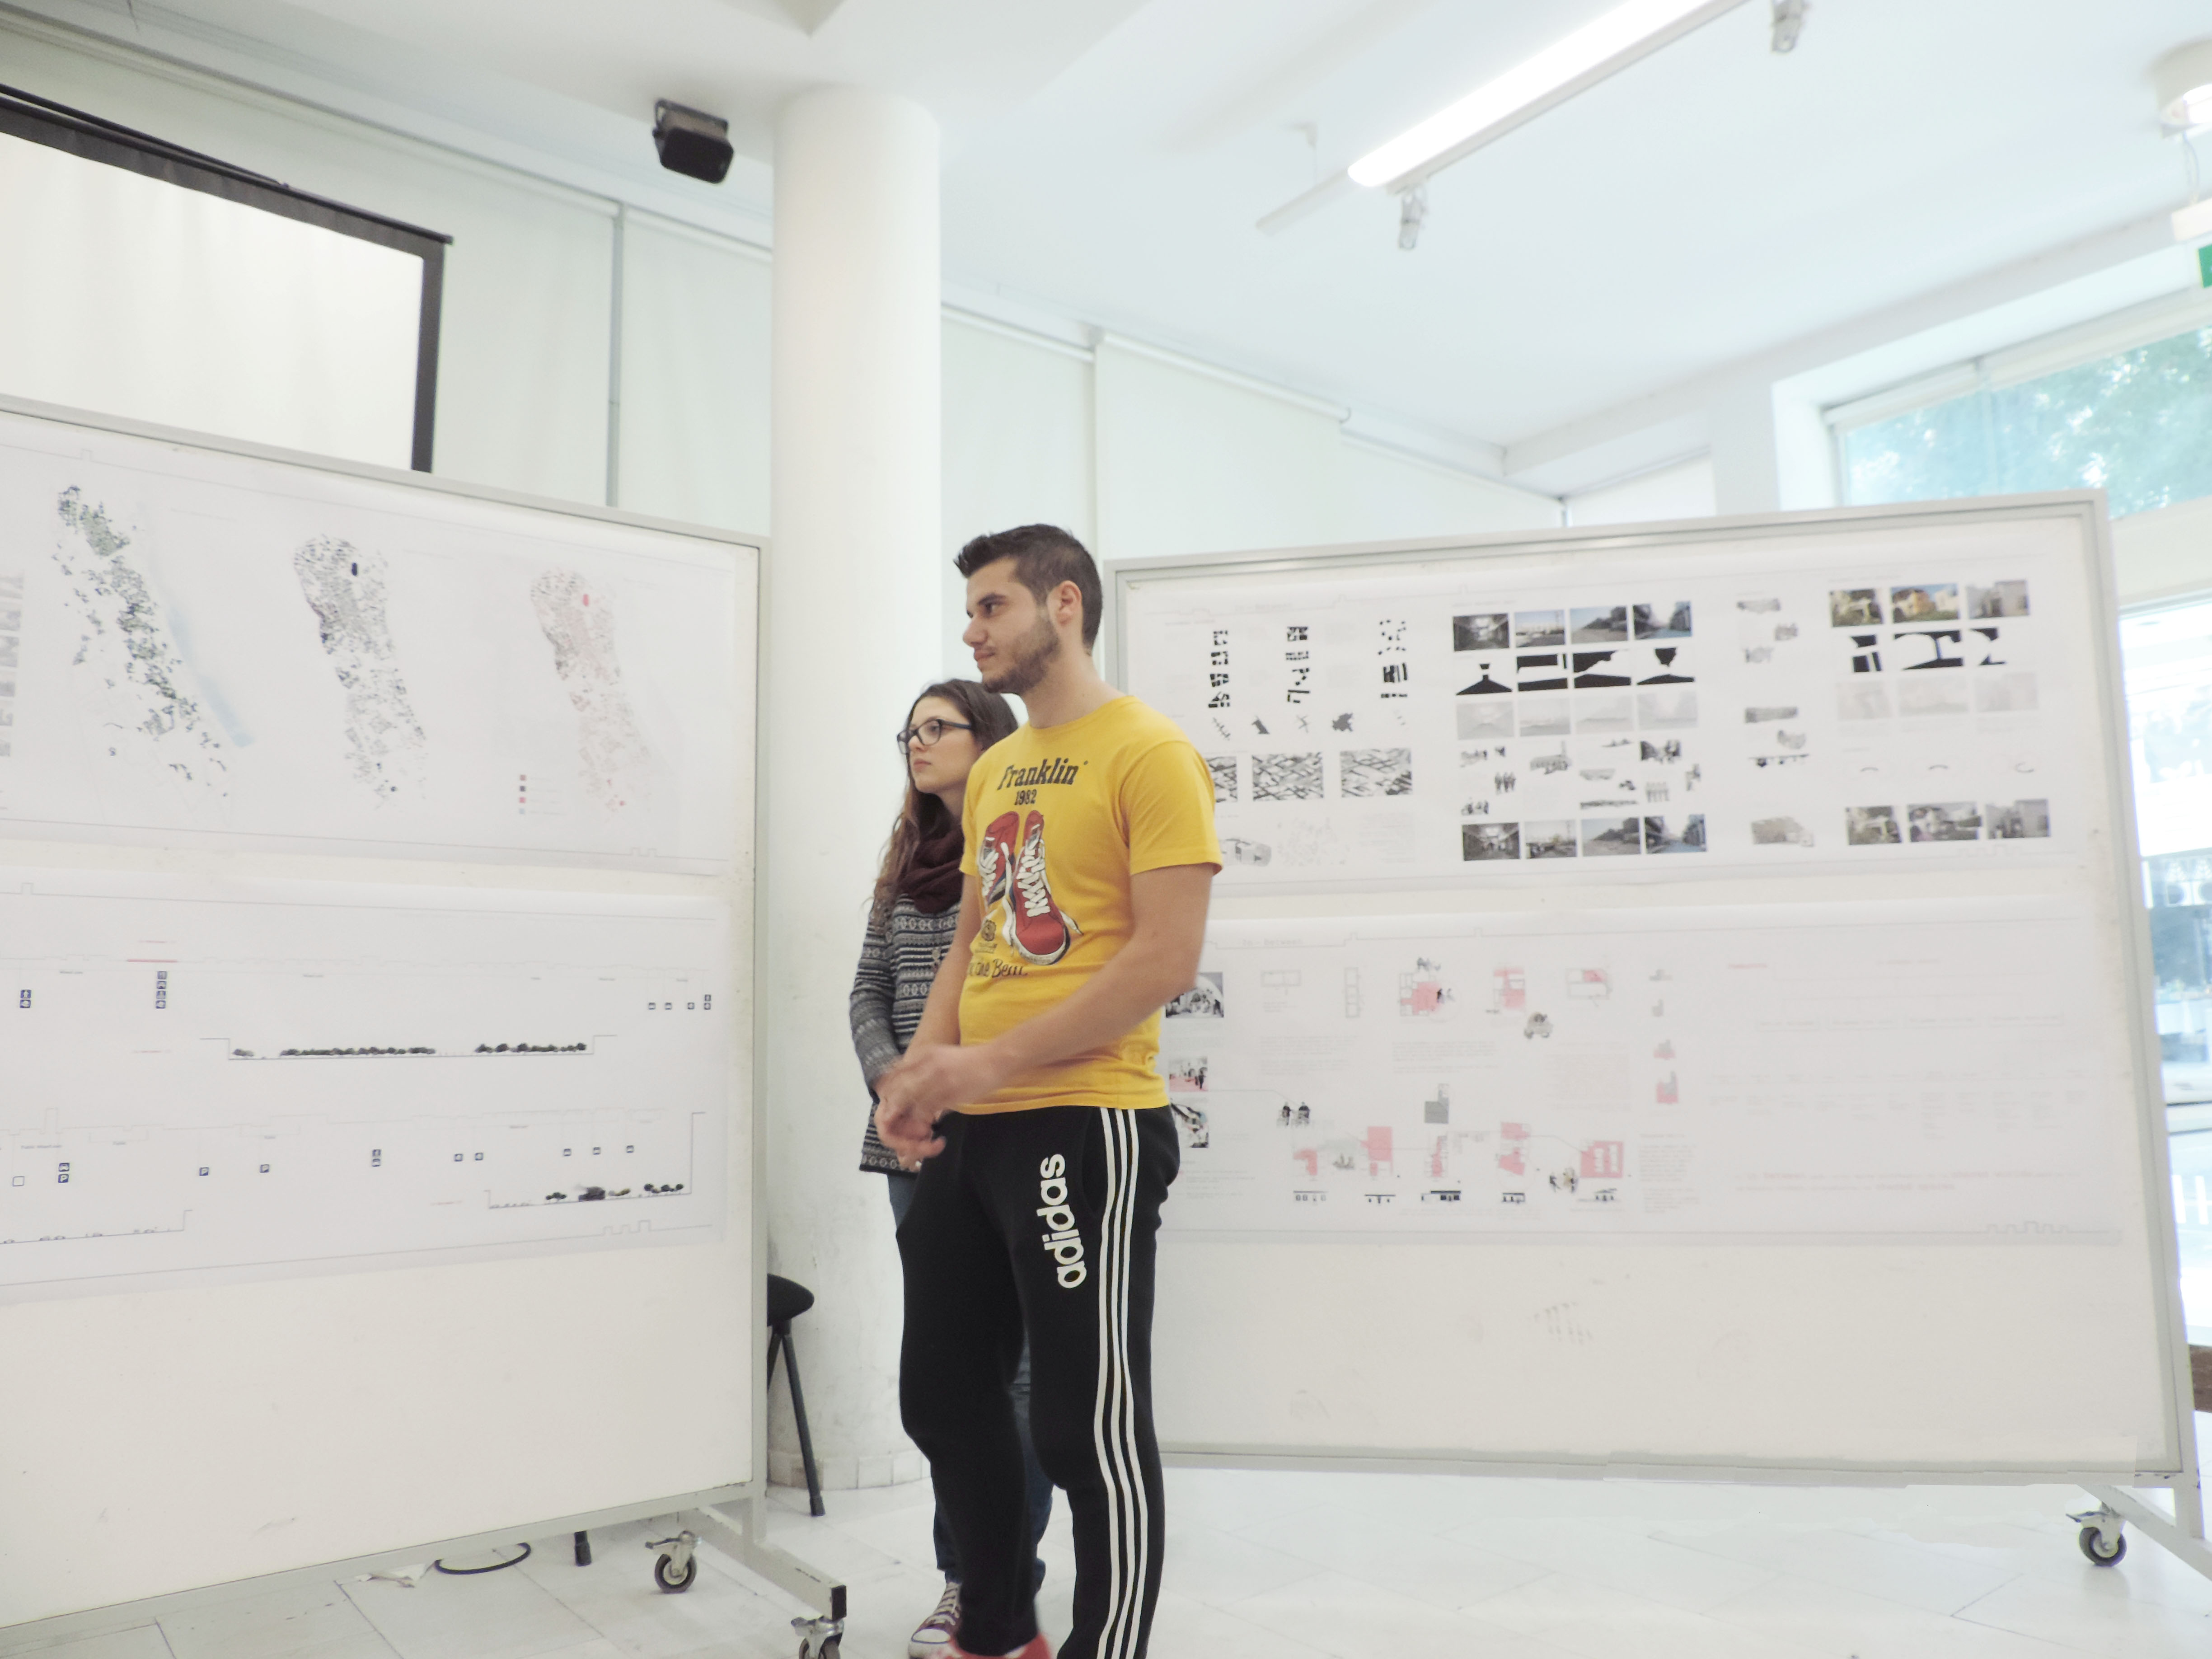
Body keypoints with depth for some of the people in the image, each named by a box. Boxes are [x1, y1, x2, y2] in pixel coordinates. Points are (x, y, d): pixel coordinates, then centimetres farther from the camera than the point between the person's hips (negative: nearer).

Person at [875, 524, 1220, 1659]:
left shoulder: (1148, 752, -8)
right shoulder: (994, 771, 15)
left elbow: (1167, 958, -16)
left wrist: (988, 1063, -18)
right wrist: (921, 1074, 3)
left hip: (1084, 1126, -8)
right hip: (968, 1133, 8)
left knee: (1087, 1428, 2)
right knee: (944, 1398, 17)